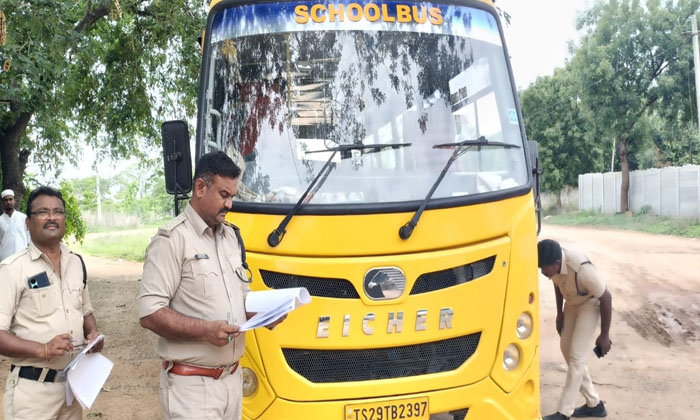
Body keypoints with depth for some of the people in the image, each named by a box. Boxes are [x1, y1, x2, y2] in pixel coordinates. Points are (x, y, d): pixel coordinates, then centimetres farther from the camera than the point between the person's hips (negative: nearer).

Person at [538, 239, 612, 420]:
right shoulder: (554, 263, -19)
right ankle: (594, 404, 24)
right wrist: (559, 313, 12)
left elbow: (606, 298, -25)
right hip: (572, 303, 7)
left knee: (576, 356, -9)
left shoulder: (582, 269, -38)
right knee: (567, 349, 11)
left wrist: (604, 335, -17)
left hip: (590, 304, -7)